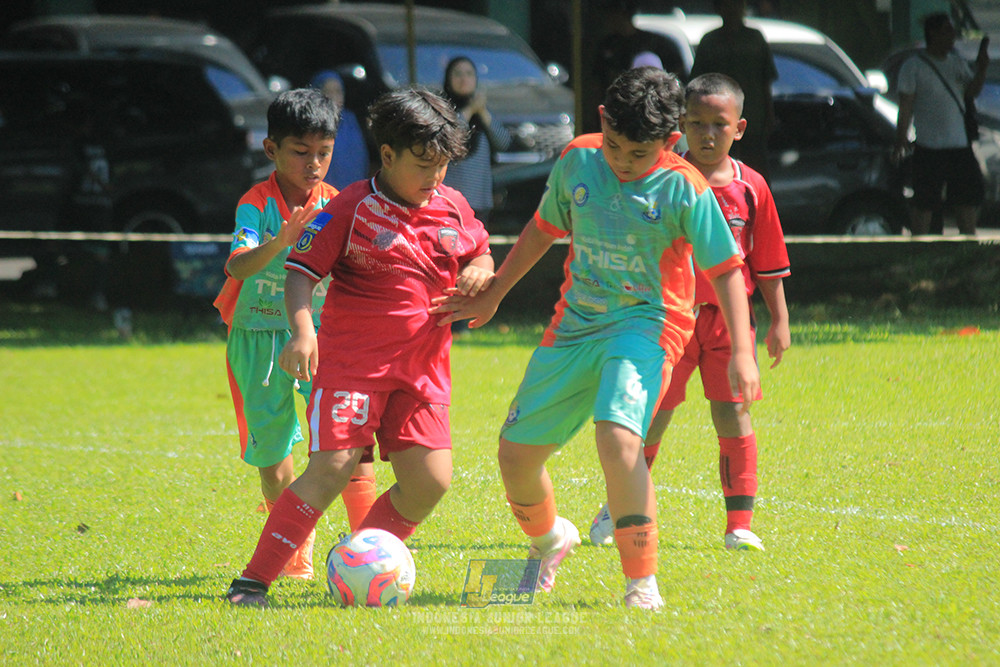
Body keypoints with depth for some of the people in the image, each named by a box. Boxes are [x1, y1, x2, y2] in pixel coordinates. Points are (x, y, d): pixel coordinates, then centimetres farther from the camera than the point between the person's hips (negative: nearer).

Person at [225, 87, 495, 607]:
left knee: (430, 481, -4)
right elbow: (300, 272, -9)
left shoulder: (452, 207, 9)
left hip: (421, 368, 6)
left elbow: (481, 254, 25)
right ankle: (253, 582, -14)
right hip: (351, 359, -6)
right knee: (333, 466, -18)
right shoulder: (352, 208, -7)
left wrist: (479, 271, 0)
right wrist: (302, 328, -26)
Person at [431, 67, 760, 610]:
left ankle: (642, 582, -21)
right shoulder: (577, 161, 0)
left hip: (645, 324, -5)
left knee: (617, 437, -31)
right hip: (576, 322, 5)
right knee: (516, 452, 8)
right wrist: (491, 296, 21)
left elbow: (726, 271, -10)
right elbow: (543, 229, 17)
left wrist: (742, 353, -19)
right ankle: (548, 540, 41)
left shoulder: (684, 190, -13)